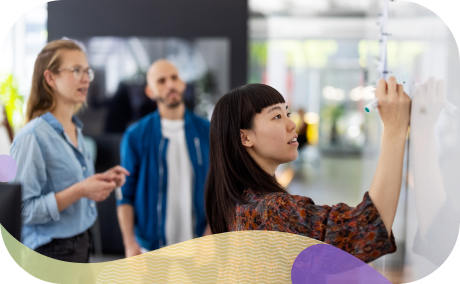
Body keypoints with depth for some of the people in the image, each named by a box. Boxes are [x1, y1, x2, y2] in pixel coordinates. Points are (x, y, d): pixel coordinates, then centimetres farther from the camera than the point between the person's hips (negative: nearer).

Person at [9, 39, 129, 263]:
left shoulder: (76, 131, 8)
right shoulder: (33, 136, -18)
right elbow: (24, 210, -23)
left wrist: (102, 182, 3)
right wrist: (79, 191, -26)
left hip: (80, 245, 8)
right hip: (51, 252, -8)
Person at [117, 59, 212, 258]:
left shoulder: (206, 131, 4)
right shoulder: (135, 136, 0)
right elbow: (126, 194, 0)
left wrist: (210, 232, -5)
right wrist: (130, 243, -7)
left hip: (196, 244, 1)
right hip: (152, 246, -1)